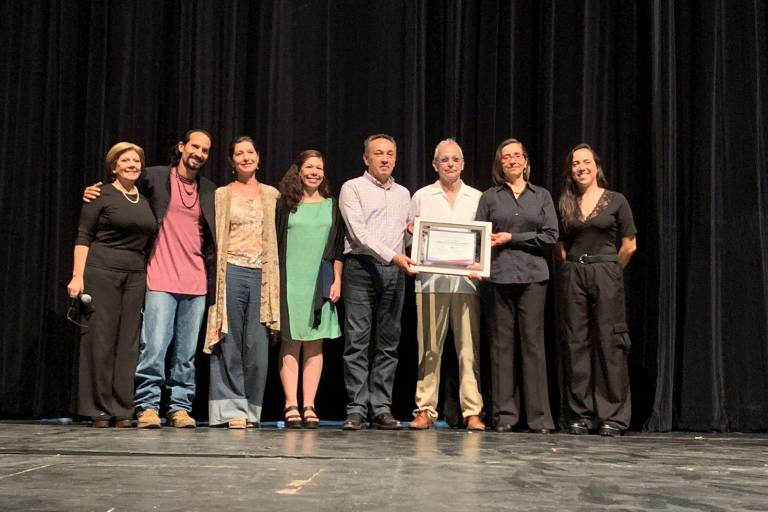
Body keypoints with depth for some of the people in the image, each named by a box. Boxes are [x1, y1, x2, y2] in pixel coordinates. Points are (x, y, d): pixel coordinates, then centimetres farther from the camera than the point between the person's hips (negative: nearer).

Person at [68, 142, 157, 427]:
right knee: (100, 339, -3)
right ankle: (98, 410, 4)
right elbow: (83, 237, -3)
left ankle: (122, 411, 7)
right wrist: (77, 276, -11)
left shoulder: (145, 201, 15)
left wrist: (150, 278, 11)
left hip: (135, 276, 5)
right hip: (101, 272, -5)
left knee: (128, 342, 3)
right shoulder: (101, 195, 0)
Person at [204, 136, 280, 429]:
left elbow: (277, 236, 15)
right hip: (232, 272, -1)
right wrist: (216, 277, 0)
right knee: (230, 344, 0)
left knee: (258, 347, -1)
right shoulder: (221, 195, 9)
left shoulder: (272, 195, 13)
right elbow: (215, 237, 8)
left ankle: (251, 410, 10)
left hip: (262, 275, 1)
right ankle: (232, 409, 6)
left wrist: (274, 278, 8)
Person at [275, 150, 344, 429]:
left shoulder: (331, 206, 11)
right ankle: (291, 405, -1)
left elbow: (338, 247, 11)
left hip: (321, 283, 2)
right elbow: (273, 243, 3)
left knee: (314, 343, 1)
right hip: (290, 281, -2)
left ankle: (309, 405, 3)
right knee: (291, 342, -2)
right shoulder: (285, 203, 5)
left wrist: (337, 280, 2)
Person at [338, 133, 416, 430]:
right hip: (361, 267, -5)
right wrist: (392, 256, -17)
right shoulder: (353, 188, 4)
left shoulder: (403, 194, 21)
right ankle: (356, 409, -3)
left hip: (394, 272, 5)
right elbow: (359, 232, -8)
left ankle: (382, 409, 6)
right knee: (357, 341, -6)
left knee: (388, 343, 3)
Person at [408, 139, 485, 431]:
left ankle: (473, 411, 2)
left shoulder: (477, 198, 14)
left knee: (469, 348, -2)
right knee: (429, 348, 0)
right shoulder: (421, 197, 11)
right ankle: (425, 410, 5)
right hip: (431, 281, -1)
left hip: (466, 281, 1)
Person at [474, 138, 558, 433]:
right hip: (498, 276, 0)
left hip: (532, 275, 0)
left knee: (533, 343, -3)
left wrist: (512, 238, -4)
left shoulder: (542, 196, 13)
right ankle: (504, 414, 6)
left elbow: (550, 236, 4)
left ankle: (539, 416, 0)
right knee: (501, 344, 0)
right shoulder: (489, 197, 13)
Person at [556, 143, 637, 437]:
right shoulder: (565, 204, 11)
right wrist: (574, 267, 10)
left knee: (609, 343, -4)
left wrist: (607, 270, 6)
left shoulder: (616, 201, 2)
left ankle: (614, 416, 1)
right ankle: (582, 414, 9)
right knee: (576, 344, 2)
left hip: (606, 274, -3)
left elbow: (629, 246, 2)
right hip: (573, 276, 3)